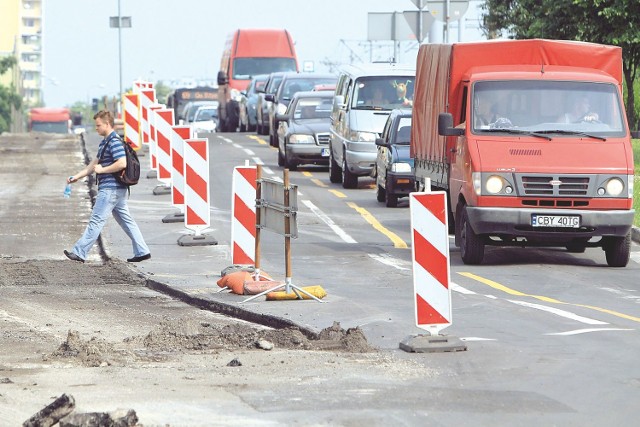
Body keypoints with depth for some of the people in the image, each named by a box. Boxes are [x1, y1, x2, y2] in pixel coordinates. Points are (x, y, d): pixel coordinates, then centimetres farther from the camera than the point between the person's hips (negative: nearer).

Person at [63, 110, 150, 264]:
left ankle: (79, 253, -6)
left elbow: (122, 163, -25)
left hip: (110, 189, -11)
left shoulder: (114, 142, -15)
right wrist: (77, 176, 18)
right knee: (126, 220, 11)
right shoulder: (104, 142, 18)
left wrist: (102, 170, -16)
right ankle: (142, 251, 11)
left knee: (96, 221, -7)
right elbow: (94, 163, 23)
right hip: (116, 189, 11)